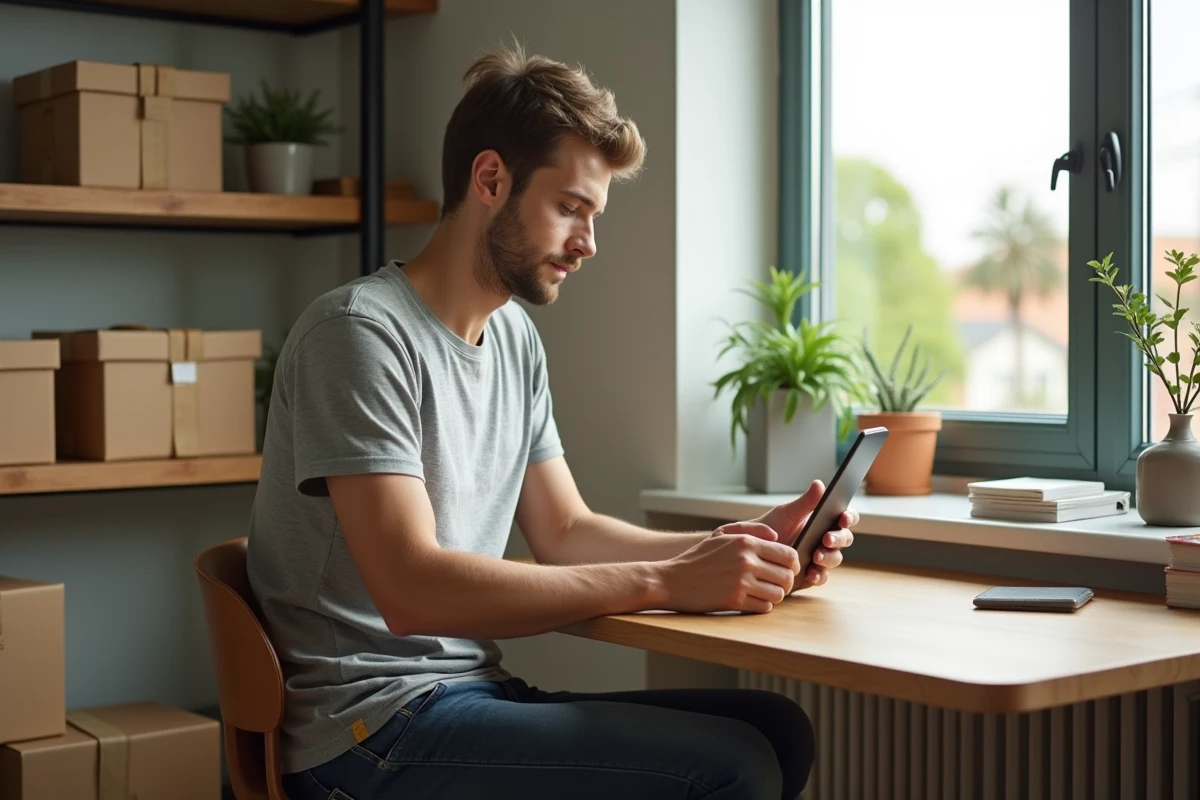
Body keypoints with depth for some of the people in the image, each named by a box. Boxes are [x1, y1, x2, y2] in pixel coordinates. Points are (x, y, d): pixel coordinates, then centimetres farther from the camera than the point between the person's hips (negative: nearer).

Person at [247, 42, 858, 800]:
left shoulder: (516, 338, 11)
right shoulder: (361, 332, -16)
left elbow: (566, 531, 14)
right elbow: (413, 590, -24)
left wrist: (741, 545, -3)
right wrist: (663, 581, -25)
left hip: (472, 692, 8)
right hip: (375, 727, -8)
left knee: (777, 729, -3)